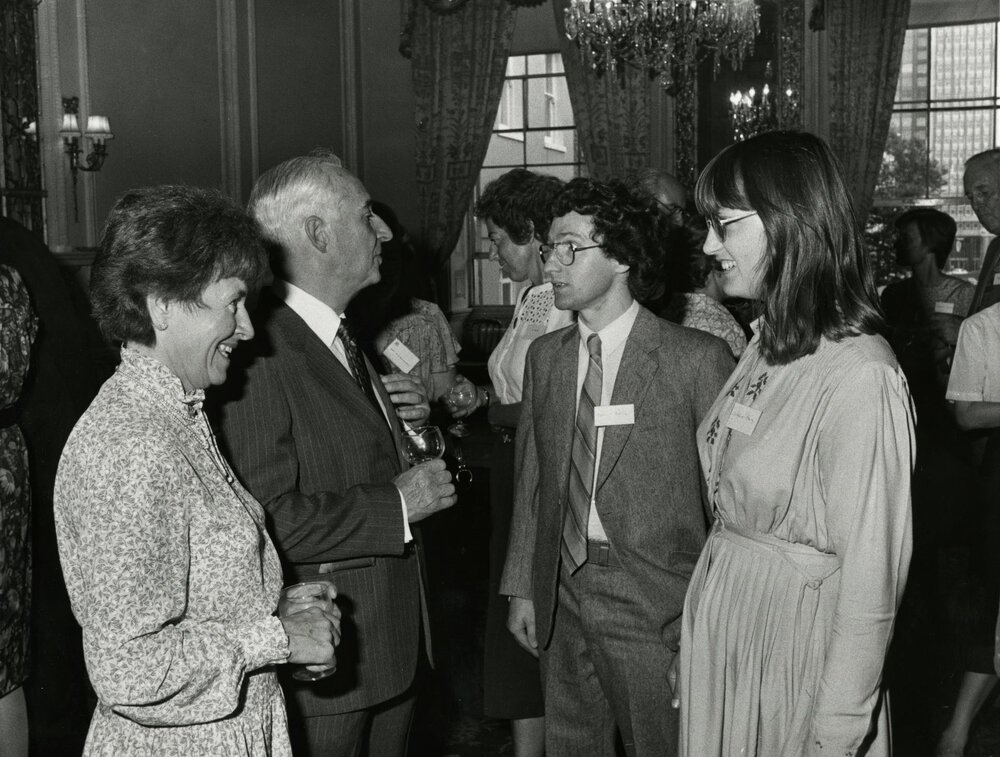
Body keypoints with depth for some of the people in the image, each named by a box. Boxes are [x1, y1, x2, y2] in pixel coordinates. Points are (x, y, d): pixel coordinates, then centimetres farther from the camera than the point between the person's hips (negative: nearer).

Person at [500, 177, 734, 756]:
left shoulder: (698, 359, -10)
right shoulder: (545, 356, 8)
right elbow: (533, 480, 13)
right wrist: (522, 588, 11)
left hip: (656, 608, -5)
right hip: (563, 595, 5)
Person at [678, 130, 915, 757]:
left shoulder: (859, 376, -23)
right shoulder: (767, 347, 4)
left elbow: (872, 579, -21)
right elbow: (730, 502, 7)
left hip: (796, 640, -8)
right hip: (722, 624, 8)